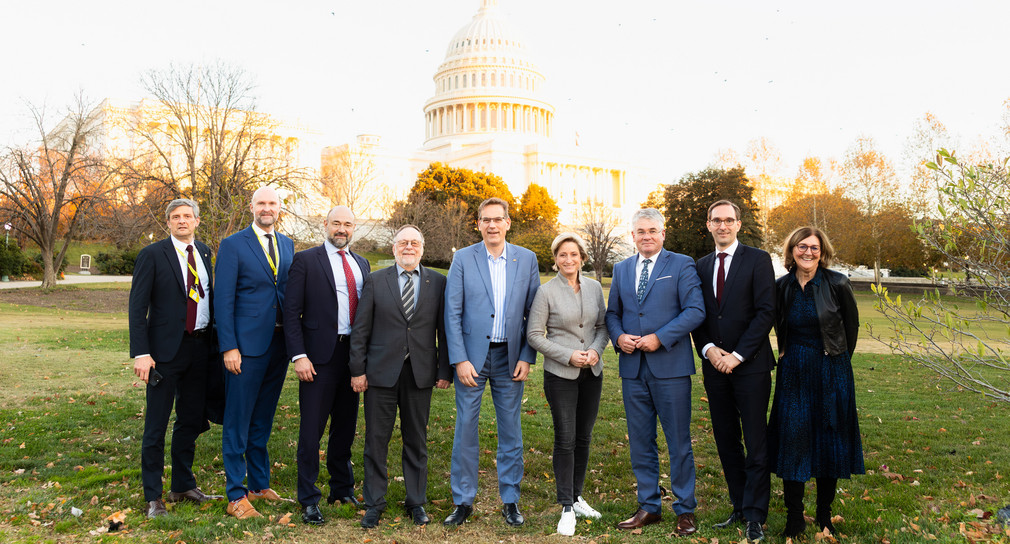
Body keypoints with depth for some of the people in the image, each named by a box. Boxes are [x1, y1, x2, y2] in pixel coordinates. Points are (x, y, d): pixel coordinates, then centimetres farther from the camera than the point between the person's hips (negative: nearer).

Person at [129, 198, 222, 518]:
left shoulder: (204, 252, 11)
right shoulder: (152, 255, -5)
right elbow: (138, 306, -8)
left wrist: (213, 342, 7)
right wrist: (141, 353, -16)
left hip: (199, 347, 6)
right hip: (166, 349, -5)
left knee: (191, 421, 14)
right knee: (156, 426, 1)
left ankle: (183, 486, 28)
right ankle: (153, 497, 12)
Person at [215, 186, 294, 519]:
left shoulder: (287, 245, 11)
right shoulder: (232, 245, -4)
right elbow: (223, 300, -8)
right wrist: (229, 347, -15)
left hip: (279, 343, 5)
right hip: (246, 344, -5)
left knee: (262, 420, 17)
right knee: (237, 422, 2)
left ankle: (259, 485, 29)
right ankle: (236, 496, 11)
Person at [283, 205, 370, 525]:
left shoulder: (361, 264, 14)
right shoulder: (305, 260, -2)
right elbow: (291, 312, -6)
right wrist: (299, 355, -14)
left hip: (353, 354, 5)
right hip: (320, 355, -5)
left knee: (346, 426, 15)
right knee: (312, 429, 0)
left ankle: (342, 489, 30)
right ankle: (309, 500, 12)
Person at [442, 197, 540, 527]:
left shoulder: (527, 259, 4)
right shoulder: (463, 259, 0)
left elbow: (533, 313, 4)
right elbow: (452, 313, -4)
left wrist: (526, 357, -3)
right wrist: (460, 360, -11)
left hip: (509, 357, 1)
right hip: (472, 356, -1)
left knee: (510, 431, 8)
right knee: (465, 429, 4)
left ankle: (510, 501, 21)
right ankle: (463, 501, 17)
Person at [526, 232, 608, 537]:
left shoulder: (594, 288, 4)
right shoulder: (546, 292, -8)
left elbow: (603, 325, 12)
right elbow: (534, 335, -7)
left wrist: (596, 350, -8)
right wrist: (569, 355, -15)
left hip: (592, 373, 4)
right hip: (560, 375, -4)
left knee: (584, 437, 12)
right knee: (565, 440, -2)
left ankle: (577, 497, 27)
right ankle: (567, 509, 7)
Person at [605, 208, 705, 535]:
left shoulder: (682, 265, -1)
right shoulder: (621, 269, 14)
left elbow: (696, 311, -9)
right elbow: (612, 312, 18)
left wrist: (659, 338, -17)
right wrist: (618, 336, -3)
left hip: (670, 366, -4)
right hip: (632, 367, 5)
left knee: (679, 442, 3)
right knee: (640, 442, 11)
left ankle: (685, 510, 16)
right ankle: (649, 506, 23)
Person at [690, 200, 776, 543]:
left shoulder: (758, 260, -3)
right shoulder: (701, 266, 12)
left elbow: (766, 311, -9)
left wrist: (737, 355, -13)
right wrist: (707, 348, -6)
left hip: (750, 365, -5)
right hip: (715, 366, 5)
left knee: (756, 444, -1)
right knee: (726, 442, 10)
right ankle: (740, 508, 21)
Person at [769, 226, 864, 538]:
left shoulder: (837, 285, -8)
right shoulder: (782, 287, -1)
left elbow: (851, 325, 6)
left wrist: (838, 359, 10)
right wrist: (792, 357, 12)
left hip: (830, 370, -1)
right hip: (793, 372, 2)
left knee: (829, 439, 6)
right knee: (793, 439, -1)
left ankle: (825, 516, 20)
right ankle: (794, 518, 8)